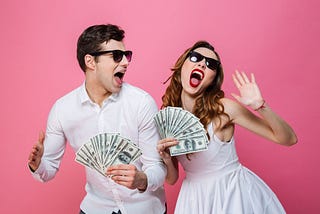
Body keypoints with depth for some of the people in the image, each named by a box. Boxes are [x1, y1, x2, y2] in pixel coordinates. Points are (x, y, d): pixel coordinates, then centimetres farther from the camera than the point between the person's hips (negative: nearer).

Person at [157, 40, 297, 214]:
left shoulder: (224, 108, -18)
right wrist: (166, 158, -21)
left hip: (233, 194, -3)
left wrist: (260, 106, -31)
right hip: (195, 198, 3)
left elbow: (289, 139, -16)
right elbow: (172, 179, 0)